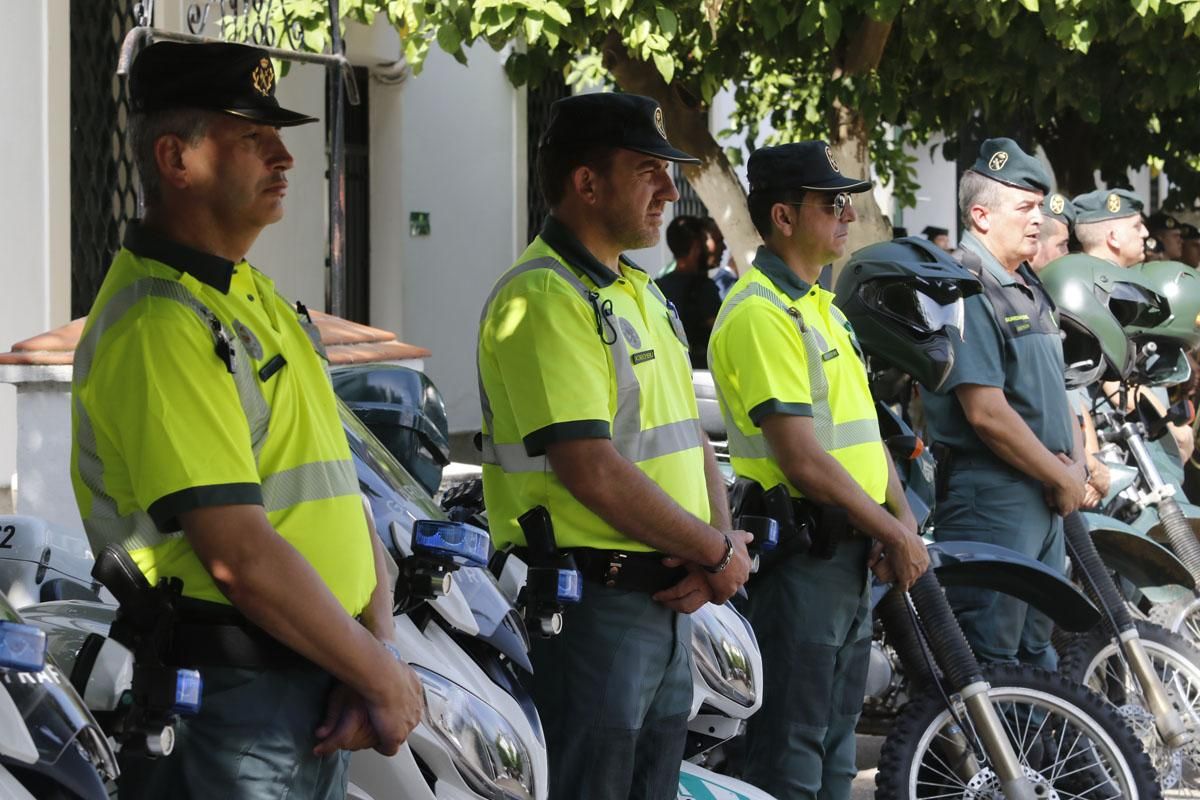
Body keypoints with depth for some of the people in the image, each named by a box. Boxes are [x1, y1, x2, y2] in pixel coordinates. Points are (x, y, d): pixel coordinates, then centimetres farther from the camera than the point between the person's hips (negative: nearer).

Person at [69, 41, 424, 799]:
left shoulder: (263, 304, 15)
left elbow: (343, 500, 13)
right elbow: (240, 555, -21)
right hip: (228, 704, -9)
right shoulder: (159, 326, -16)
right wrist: (384, 676, -12)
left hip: (315, 702, 9)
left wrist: (377, 652, -3)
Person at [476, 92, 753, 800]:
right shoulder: (544, 298, -15)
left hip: (669, 602, 10)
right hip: (590, 603, -9)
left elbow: (691, 437, 18)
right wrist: (718, 552, -12)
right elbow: (593, 472, -22)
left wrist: (719, 545, -2)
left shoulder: (641, 294, 17)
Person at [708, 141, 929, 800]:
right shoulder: (760, 313, -17)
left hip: (850, 553, 10)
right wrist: (892, 531, -14)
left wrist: (902, 519, 2)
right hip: (800, 551, -10)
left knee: (836, 742, 17)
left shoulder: (821, 306, 15)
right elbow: (802, 460, -21)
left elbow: (863, 428, 17)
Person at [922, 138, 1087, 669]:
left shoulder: (1030, 288, 17)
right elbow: (987, 412, -20)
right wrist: (1060, 478, -13)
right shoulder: (966, 291, -14)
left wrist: (1076, 462, 1)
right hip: (992, 499, -10)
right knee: (991, 656, -7)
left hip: (1047, 499, 10)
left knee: (1037, 649, 16)